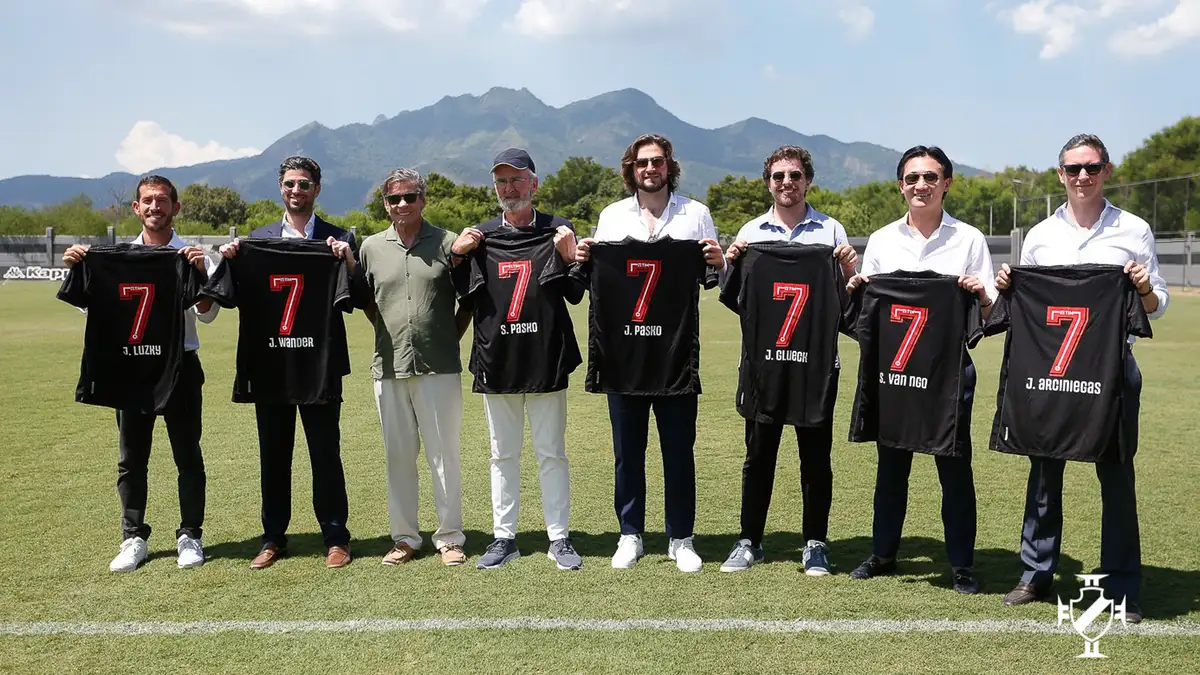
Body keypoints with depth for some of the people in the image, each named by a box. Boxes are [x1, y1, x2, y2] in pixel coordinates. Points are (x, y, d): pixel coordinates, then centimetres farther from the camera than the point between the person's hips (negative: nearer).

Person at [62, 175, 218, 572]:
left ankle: (190, 535, 15)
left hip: (180, 364, -2)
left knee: (187, 453, 5)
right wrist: (76, 270, -11)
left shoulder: (192, 257, 0)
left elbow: (207, 314, -8)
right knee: (131, 456, 8)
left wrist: (201, 272, -23)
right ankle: (134, 538, 18)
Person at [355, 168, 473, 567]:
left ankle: (450, 537, 13)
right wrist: (389, 331, 8)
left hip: (438, 367, -3)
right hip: (389, 368, 3)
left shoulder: (448, 244, 0)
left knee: (444, 454, 2)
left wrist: (451, 338, 0)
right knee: (398, 456, 10)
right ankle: (404, 537, 21)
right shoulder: (371, 247, 9)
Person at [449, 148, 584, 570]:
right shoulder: (479, 236, 10)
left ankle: (559, 539, 12)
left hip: (546, 361, -2)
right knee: (502, 455, 10)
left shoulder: (558, 231, 3)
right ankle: (504, 537, 19)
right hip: (496, 361, 2)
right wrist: (457, 255, -5)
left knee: (551, 453, 4)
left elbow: (576, 295, 1)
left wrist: (568, 258, -15)